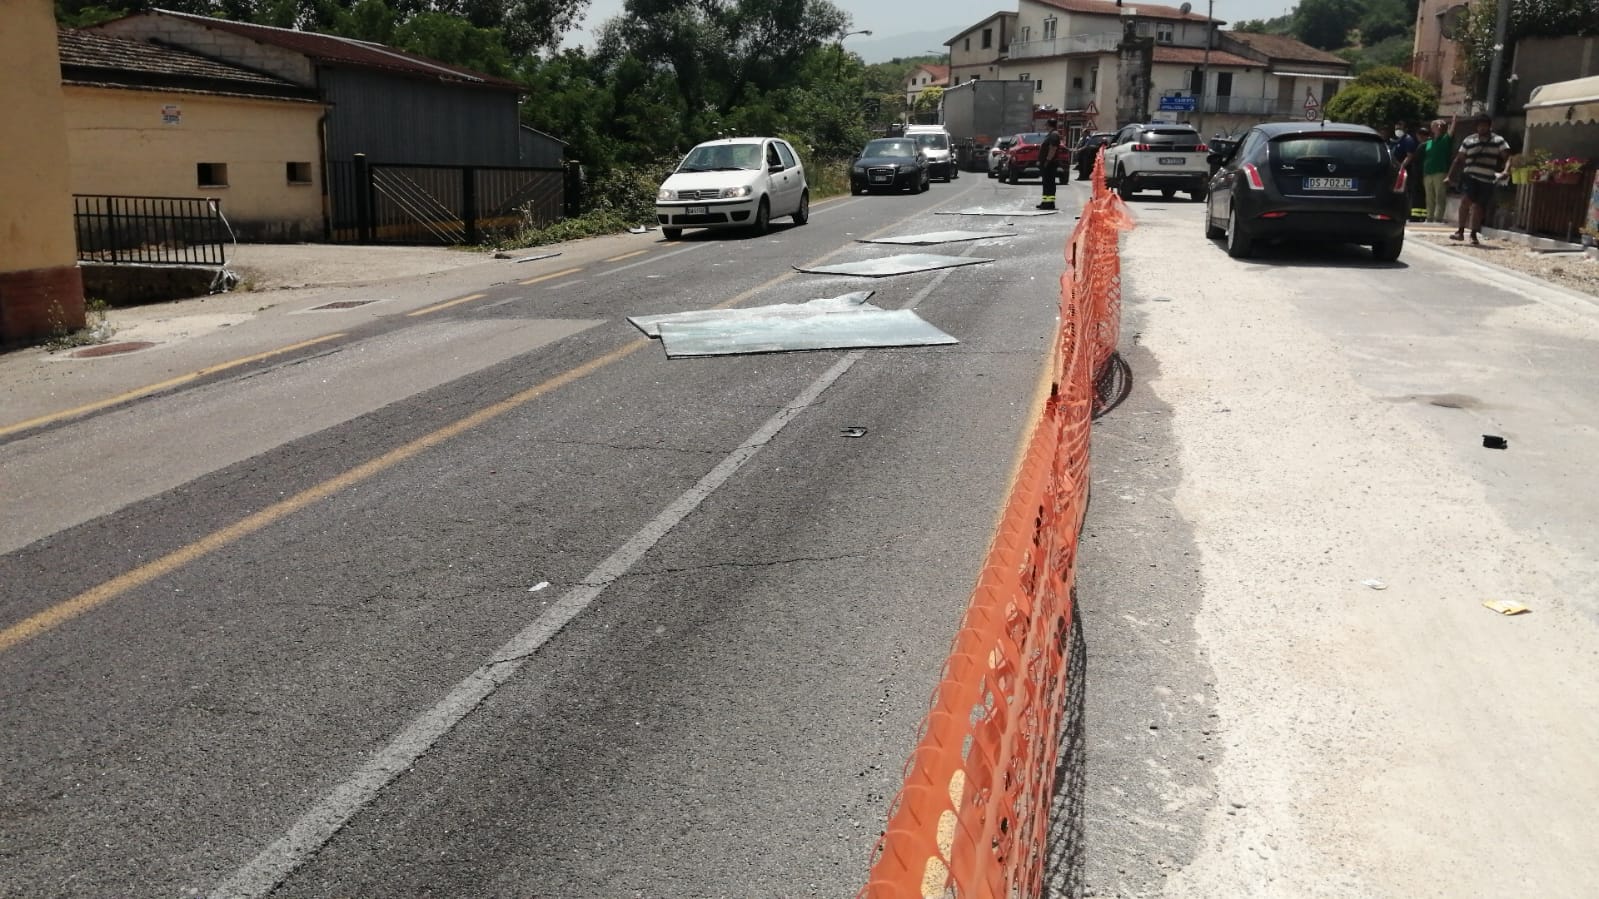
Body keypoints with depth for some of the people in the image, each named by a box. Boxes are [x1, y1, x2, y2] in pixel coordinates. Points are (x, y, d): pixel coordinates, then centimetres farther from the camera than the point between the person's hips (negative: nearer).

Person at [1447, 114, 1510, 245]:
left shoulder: (1498, 141, 6)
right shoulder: (1468, 140, 9)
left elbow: (1507, 156, 0)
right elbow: (1459, 159, 10)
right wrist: (1451, 176, 5)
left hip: (1487, 180, 1)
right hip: (1470, 176, -1)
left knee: (1478, 206, 7)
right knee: (1466, 200, -21)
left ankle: (1474, 234, 19)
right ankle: (1460, 231, -16)